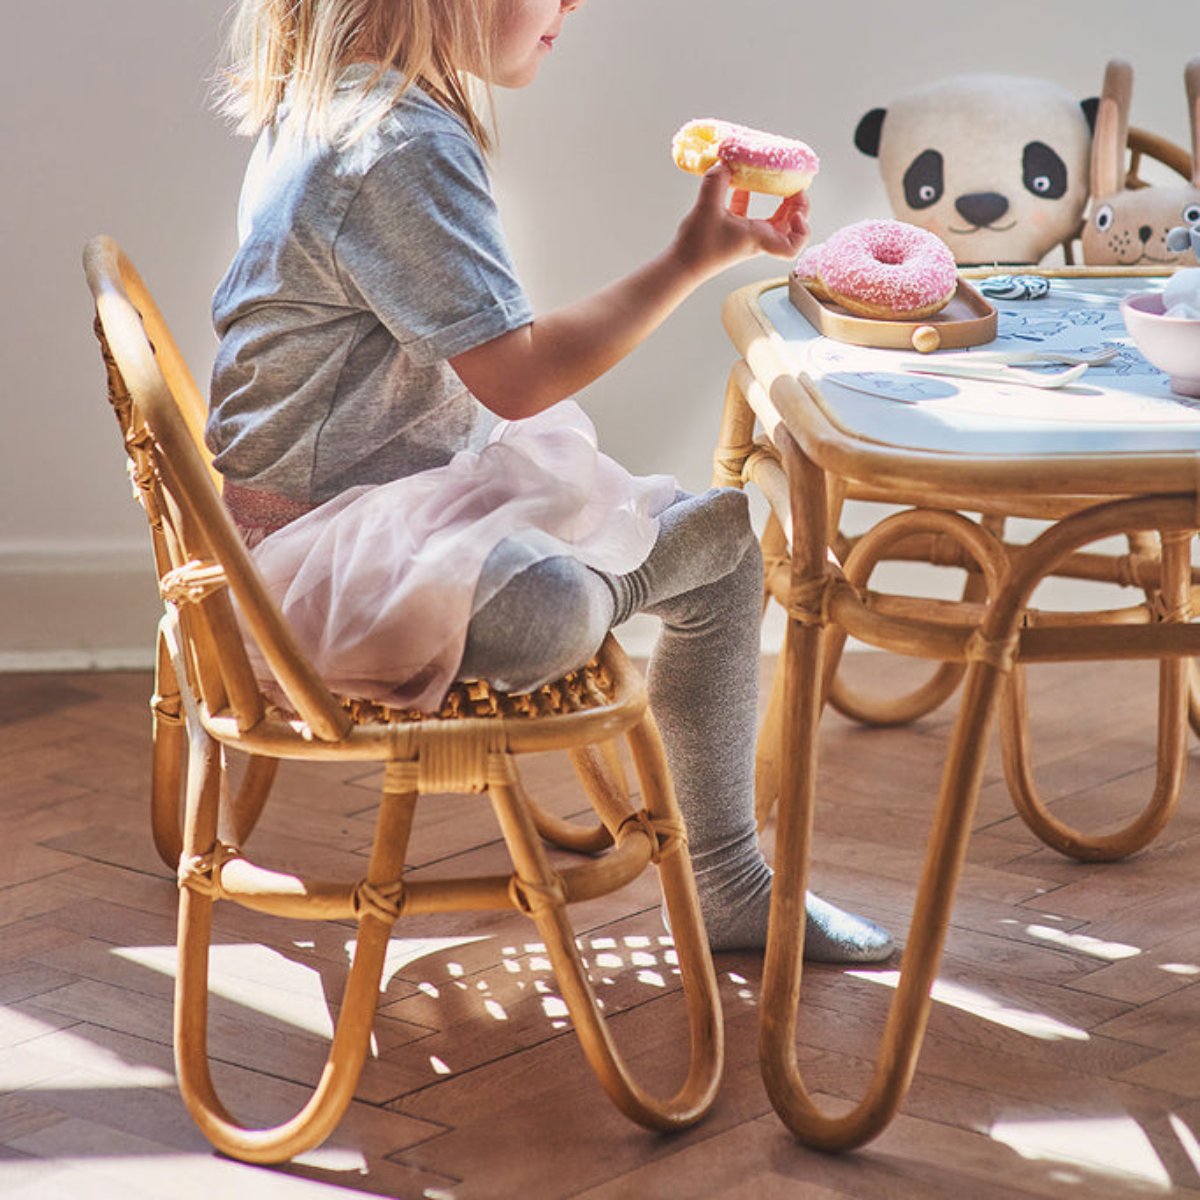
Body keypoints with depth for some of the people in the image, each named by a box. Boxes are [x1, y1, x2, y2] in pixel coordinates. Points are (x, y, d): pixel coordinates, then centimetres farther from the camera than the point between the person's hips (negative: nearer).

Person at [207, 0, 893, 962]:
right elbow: (515, 377, -24)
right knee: (551, 615, -41)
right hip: (328, 536, -11)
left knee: (724, 537, 11)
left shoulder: (331, 110, 9)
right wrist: (692, 259, -20)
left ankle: (730, 886, 18)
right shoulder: (403, 148, -24)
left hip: (414, 479, 11)